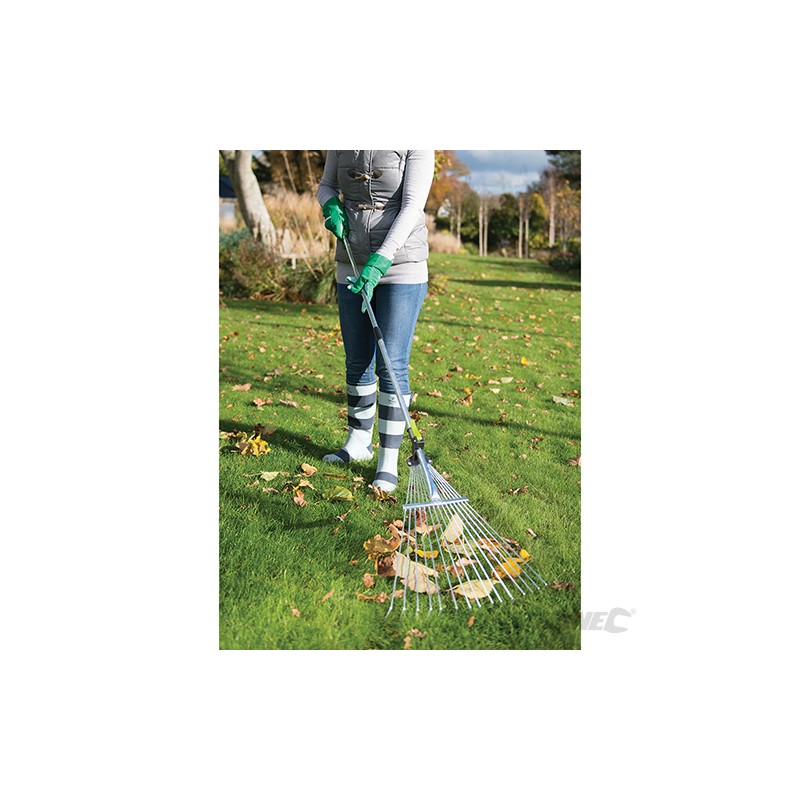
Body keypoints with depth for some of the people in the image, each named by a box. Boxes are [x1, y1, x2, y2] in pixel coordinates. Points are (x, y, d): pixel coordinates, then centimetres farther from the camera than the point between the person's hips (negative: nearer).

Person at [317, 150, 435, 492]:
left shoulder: (415, 146, -10)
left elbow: (412, 207, -18)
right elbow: (326, 185, 20)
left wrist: (379, 261, -28)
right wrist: (331, 206, -5)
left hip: (401, 268, -5)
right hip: (354, 267, 5)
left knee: (391, 365, -7)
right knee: (357, 362, 12)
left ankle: (388, 461, 2)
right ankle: (358, 443, 29)